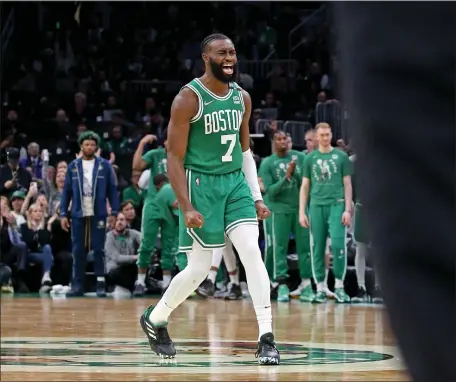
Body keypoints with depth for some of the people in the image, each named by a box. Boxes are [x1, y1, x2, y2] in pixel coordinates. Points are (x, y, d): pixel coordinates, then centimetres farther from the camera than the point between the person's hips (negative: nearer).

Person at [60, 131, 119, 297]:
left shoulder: (104, 165, 2)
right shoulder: (73, 166, 7)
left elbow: (112, 189, 2)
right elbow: (66, 191, 8)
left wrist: (114, 212, -5)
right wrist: (63, 214, 2)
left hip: (98, 214, -2)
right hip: (78, 214, 2)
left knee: (98, 249, -1)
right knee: (78, 250, 3)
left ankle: (101, 285, 3)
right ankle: (77, 285, 7)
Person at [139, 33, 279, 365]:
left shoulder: (242, 98, 7)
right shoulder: (189, 99, -12)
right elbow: (174, 157, -12)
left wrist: (257, 197, 9)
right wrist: (187, 207, -19)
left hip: (235, 182, 5)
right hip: (201, 184, -5)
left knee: (252, 254, -12)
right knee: (199, 269, 0)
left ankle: (267, 339, -12)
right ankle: (155, 319, 25)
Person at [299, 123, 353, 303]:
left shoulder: (341, 156, 7)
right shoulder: (310, 158, 11)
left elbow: (347, 184, 7)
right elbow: (305, 186, 12)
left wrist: (348, 209, -2)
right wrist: (302, 212, 5)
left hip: (336, 204, -2)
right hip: (316, 206, 2)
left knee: (338, 244, -12)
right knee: (318, 247, 3)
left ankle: (339, 286, -3)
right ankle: (320, 288, 9)